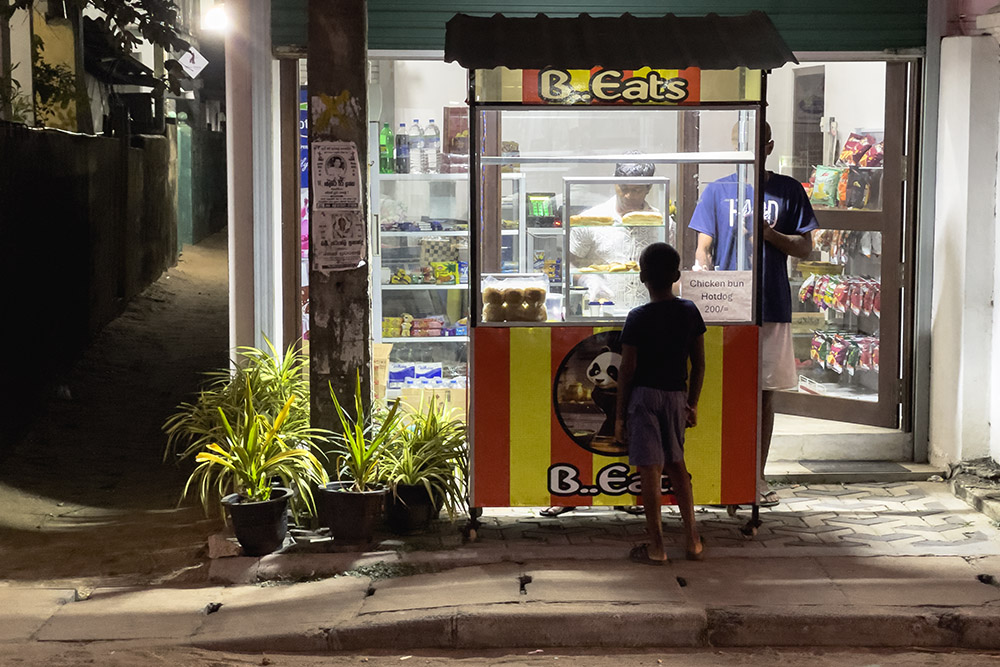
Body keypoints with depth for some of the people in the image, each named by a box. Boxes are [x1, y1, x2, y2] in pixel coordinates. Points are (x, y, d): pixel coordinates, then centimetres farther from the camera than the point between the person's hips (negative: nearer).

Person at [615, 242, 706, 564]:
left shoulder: (638, 318, -12)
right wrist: (693, 403, 16)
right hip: (676, 396, 5)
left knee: (650, 470, 1)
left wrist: (620, 415, -3)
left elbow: (627, 370, -10)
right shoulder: (690, 312, 0)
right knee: (676, 464, 18)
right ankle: (693, 542, 18)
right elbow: (699, 363, 5)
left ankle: (656, 548, 7)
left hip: (644, 396, -4)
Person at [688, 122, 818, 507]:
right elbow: (703, 251, 5)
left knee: (764, 394, 5)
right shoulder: (718, 191, 7)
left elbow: (804, 248, 7)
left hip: (772, 307, 1)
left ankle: (757, 477, 15)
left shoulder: (788, 191, 8)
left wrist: (769, 233, -11)